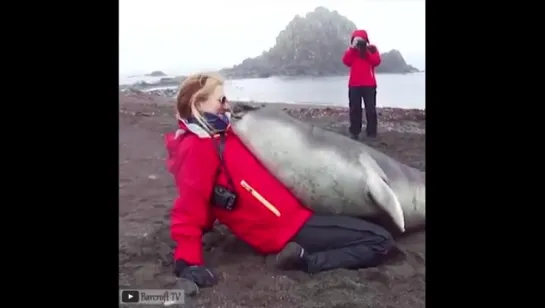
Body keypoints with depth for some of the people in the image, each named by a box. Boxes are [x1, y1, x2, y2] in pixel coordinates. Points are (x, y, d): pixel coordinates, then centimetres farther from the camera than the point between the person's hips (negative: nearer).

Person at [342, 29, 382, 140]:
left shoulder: (371, 49, 10)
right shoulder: (351, 50, 14)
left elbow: (376, 61, -6)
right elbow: (346, 61, -5)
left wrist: (366, 51, -9)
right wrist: (352, 48, -9)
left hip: (369, 84, -1)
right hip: (354, 84, 1)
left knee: (371, 108, -4)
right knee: (355, 108, 0)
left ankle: (371, 131, 2)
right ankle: (354, 132, 4)